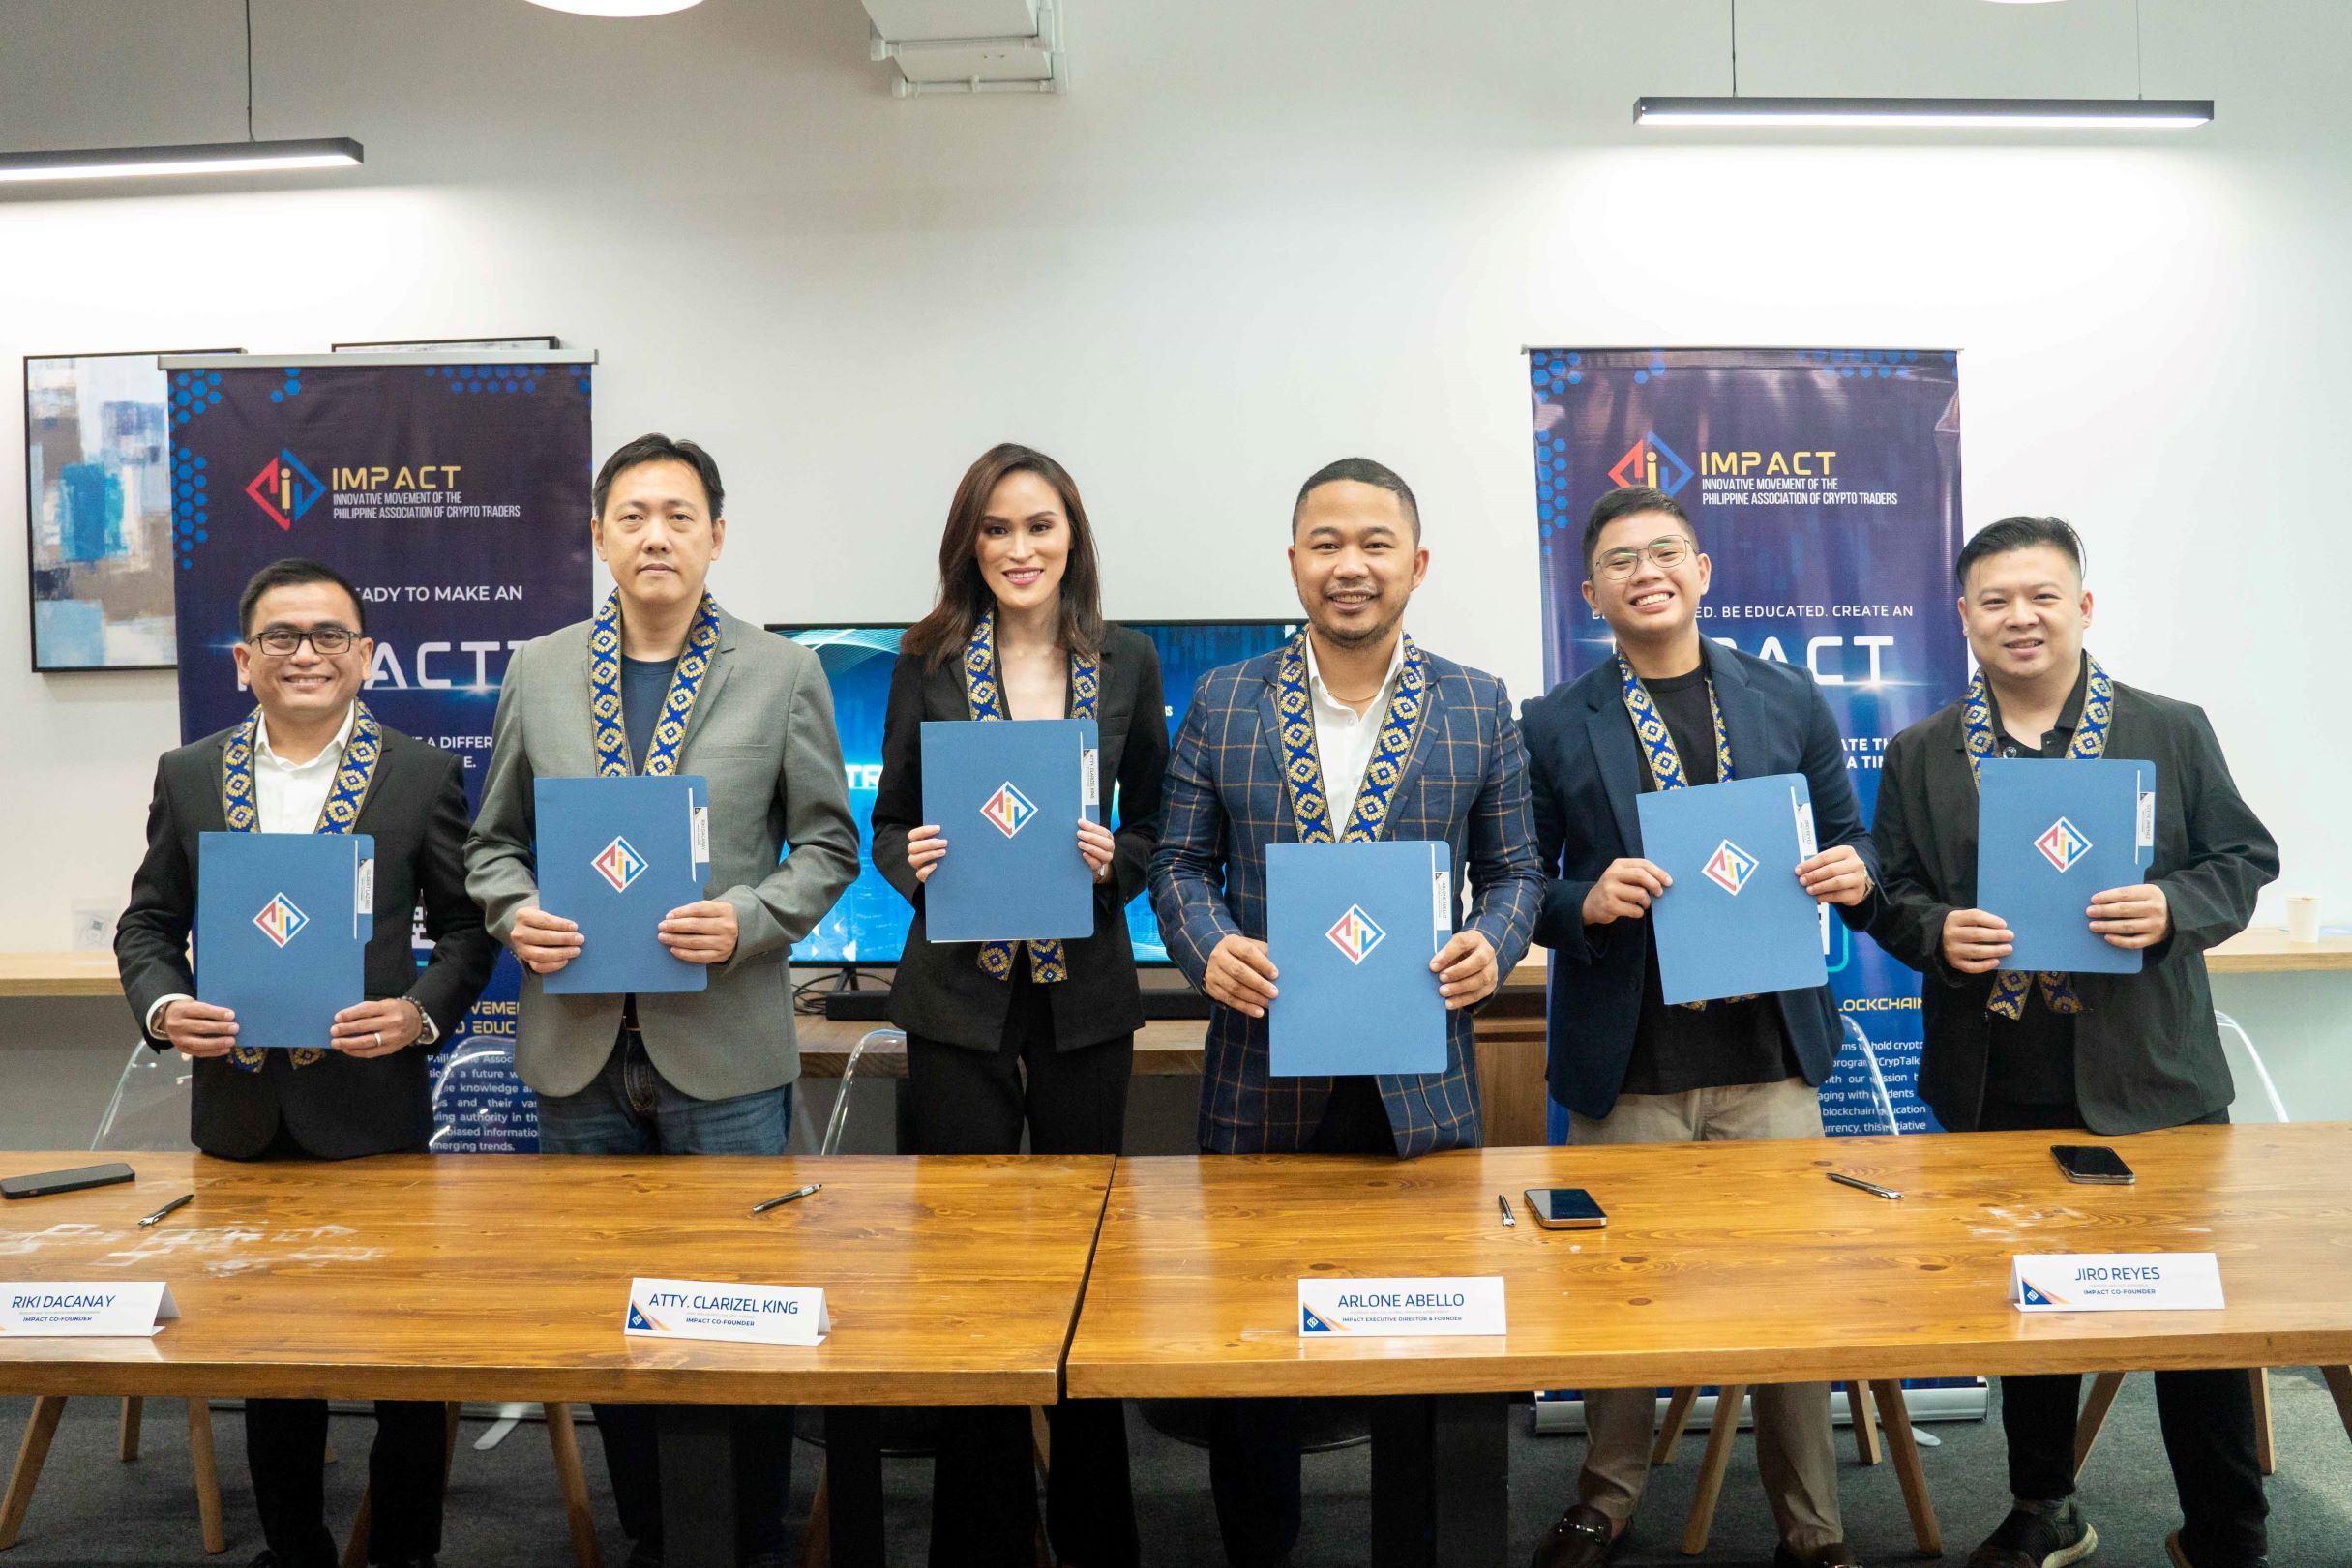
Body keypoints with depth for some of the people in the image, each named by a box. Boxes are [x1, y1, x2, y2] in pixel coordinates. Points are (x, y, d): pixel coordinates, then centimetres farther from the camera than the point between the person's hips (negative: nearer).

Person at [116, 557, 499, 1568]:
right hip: (241, 1112, 3)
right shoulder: (188, 776, 7)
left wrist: (424, 1010, -16)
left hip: (372, 1107, -2)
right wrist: (163, 1006, -8)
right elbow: (148, 921, 11)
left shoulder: (423, 775, -2)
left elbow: (465, 924, 1)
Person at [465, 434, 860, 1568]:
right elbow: (495, 840, 12)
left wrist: (749, 919, -15)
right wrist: (515, 914, -8)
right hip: (577, 1046, 3)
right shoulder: (538, 671, 7)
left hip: (724, 1048, -2)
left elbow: (827, 844, 2)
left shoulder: (781, 674, 0)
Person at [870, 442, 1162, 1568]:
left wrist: (1112, 859, -13)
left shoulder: (1128, 663, 3)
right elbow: (887, 823, 6)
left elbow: (1157, 827, 7)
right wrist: (911, 859, -15)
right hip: (959, 996, 0)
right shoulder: (927, 663, 1)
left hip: (1085, 995, 1)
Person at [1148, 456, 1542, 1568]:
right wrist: (1208, 946, -14)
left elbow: (1511, 870, 8)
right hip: (1261, 1082, 0)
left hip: (1422, 1087, 0)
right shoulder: (1221, 703, 3)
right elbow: (1181, 862, 5)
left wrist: (1491, 943, -13)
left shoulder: (1479, 708, 4)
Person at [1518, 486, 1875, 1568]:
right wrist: (1587, 903, -17)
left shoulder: (1788, 701, 8)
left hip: (1770, 1061, 2)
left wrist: (1852, 872, -9)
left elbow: (1845, 839, 13)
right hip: (1624, 1072, -1)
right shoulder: (1552, 727, 1)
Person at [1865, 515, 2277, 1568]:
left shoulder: (2173, 732, 3)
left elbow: (2243, 860, 4)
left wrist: (2173, 910, -15)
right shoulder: (1920, 756, 5)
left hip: (2149, 1084, -1)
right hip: (1997, 1093, 2)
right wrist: (1939, 931, -15)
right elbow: (1889, 894, 6)